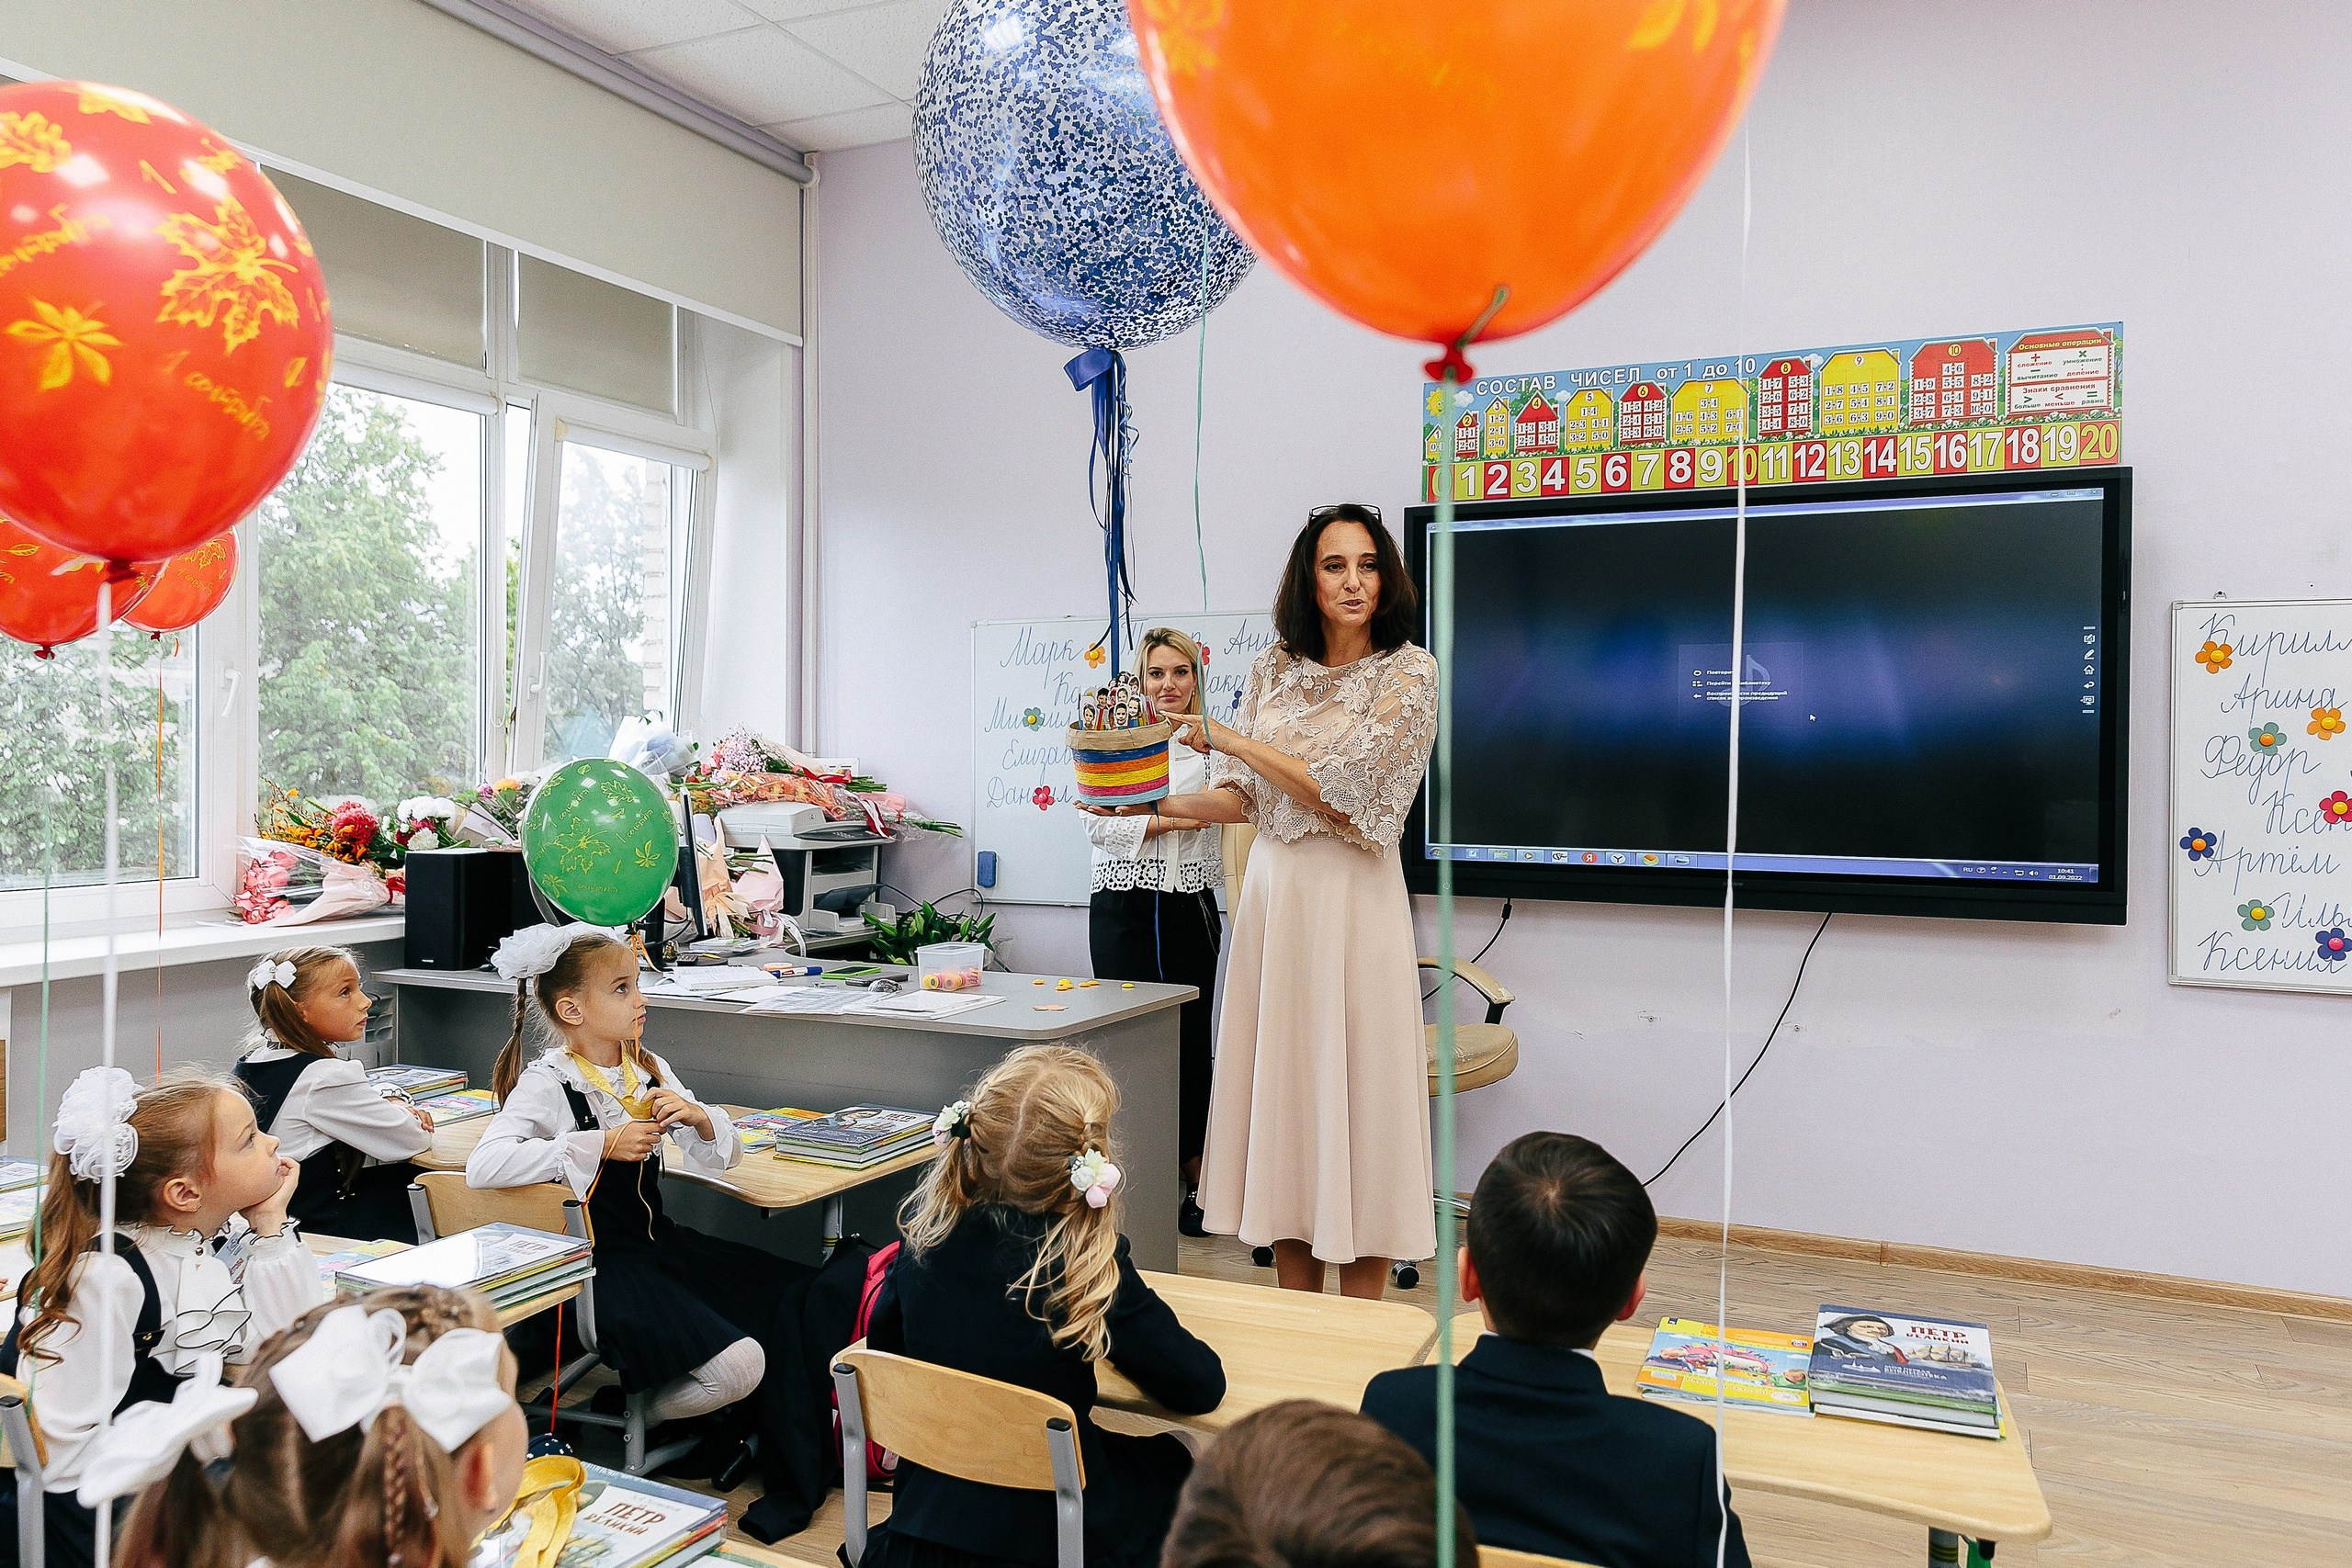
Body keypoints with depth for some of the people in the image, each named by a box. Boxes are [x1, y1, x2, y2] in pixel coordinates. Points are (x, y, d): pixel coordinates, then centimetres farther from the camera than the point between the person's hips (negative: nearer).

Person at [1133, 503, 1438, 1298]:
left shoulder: (1409, 673, -5)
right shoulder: (1274, 670, 10)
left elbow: (1345, 791, -14)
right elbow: (1242, 798, 10)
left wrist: (1229, 738, -10)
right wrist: (1146, 801, -2)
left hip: (1354, 900, -5)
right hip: (1273, 892, 5)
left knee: (1355, 1084, 0)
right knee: (1282, 1084, 8)